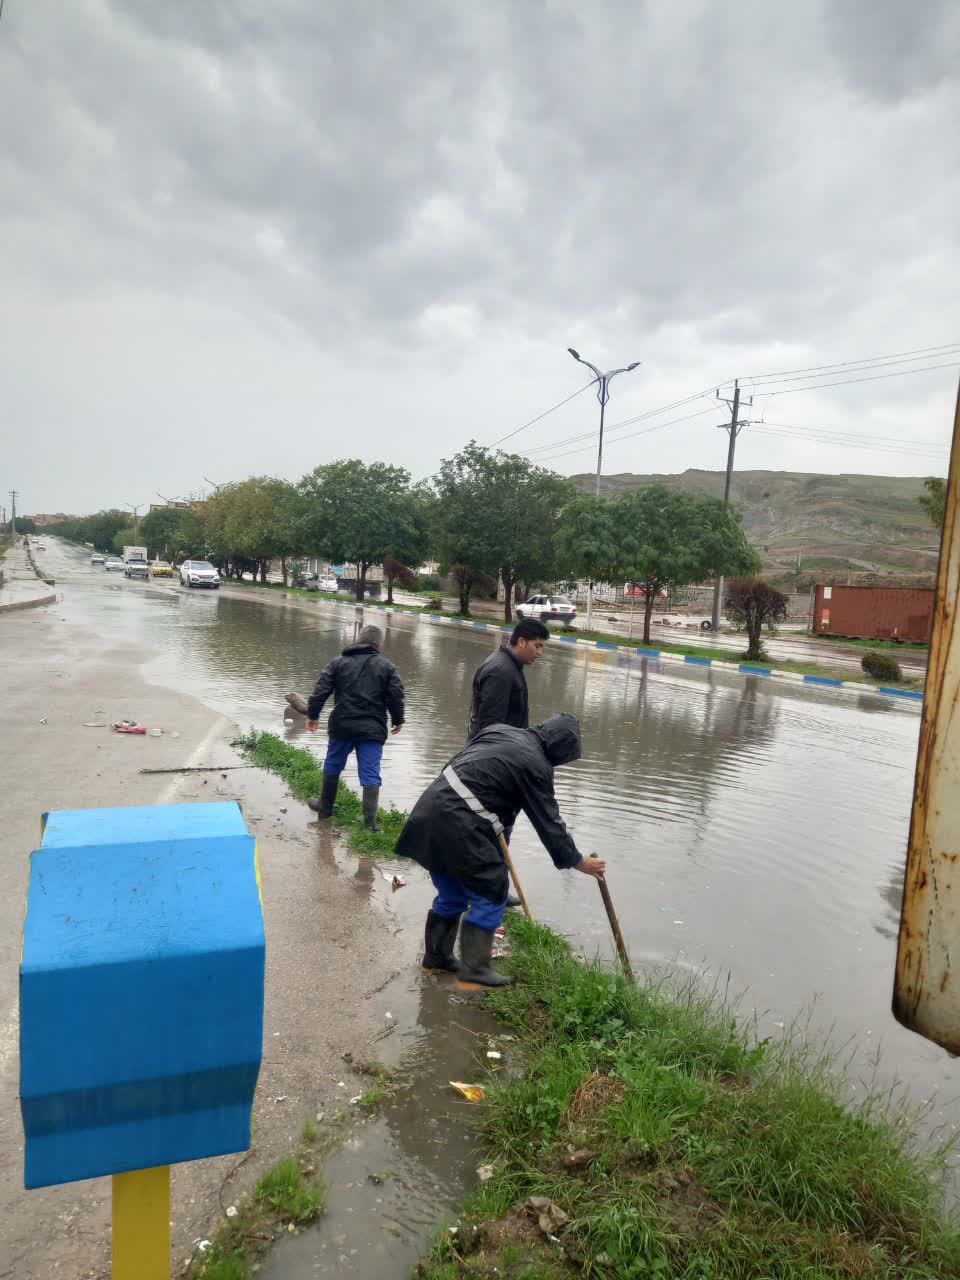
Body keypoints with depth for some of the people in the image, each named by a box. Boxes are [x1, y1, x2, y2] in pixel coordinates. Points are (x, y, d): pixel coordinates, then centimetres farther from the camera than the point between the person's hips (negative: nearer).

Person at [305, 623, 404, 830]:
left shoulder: (338, 662, 4)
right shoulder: (386, 666, 1)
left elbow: (321, 690, 0)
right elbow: (396, 696, 0)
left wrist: (313, 715, 10)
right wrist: (398, 720, 15)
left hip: (342, 726, 1)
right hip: (373, 729, -1)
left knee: (333, 765, 20)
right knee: (370, 773, 0)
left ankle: (325, 805, 34)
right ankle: (370, 820, -5)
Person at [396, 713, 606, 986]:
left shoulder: (501, 730, 14)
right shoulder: (537, 766, -8)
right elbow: (549, 823, -3)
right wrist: (580, 862, 10)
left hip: (429, 809, 9)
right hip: (459, 825, -9)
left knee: (451, 894, 22)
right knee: (491, 894, 6)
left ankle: (436, 955, 33)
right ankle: (475, 968, 10)